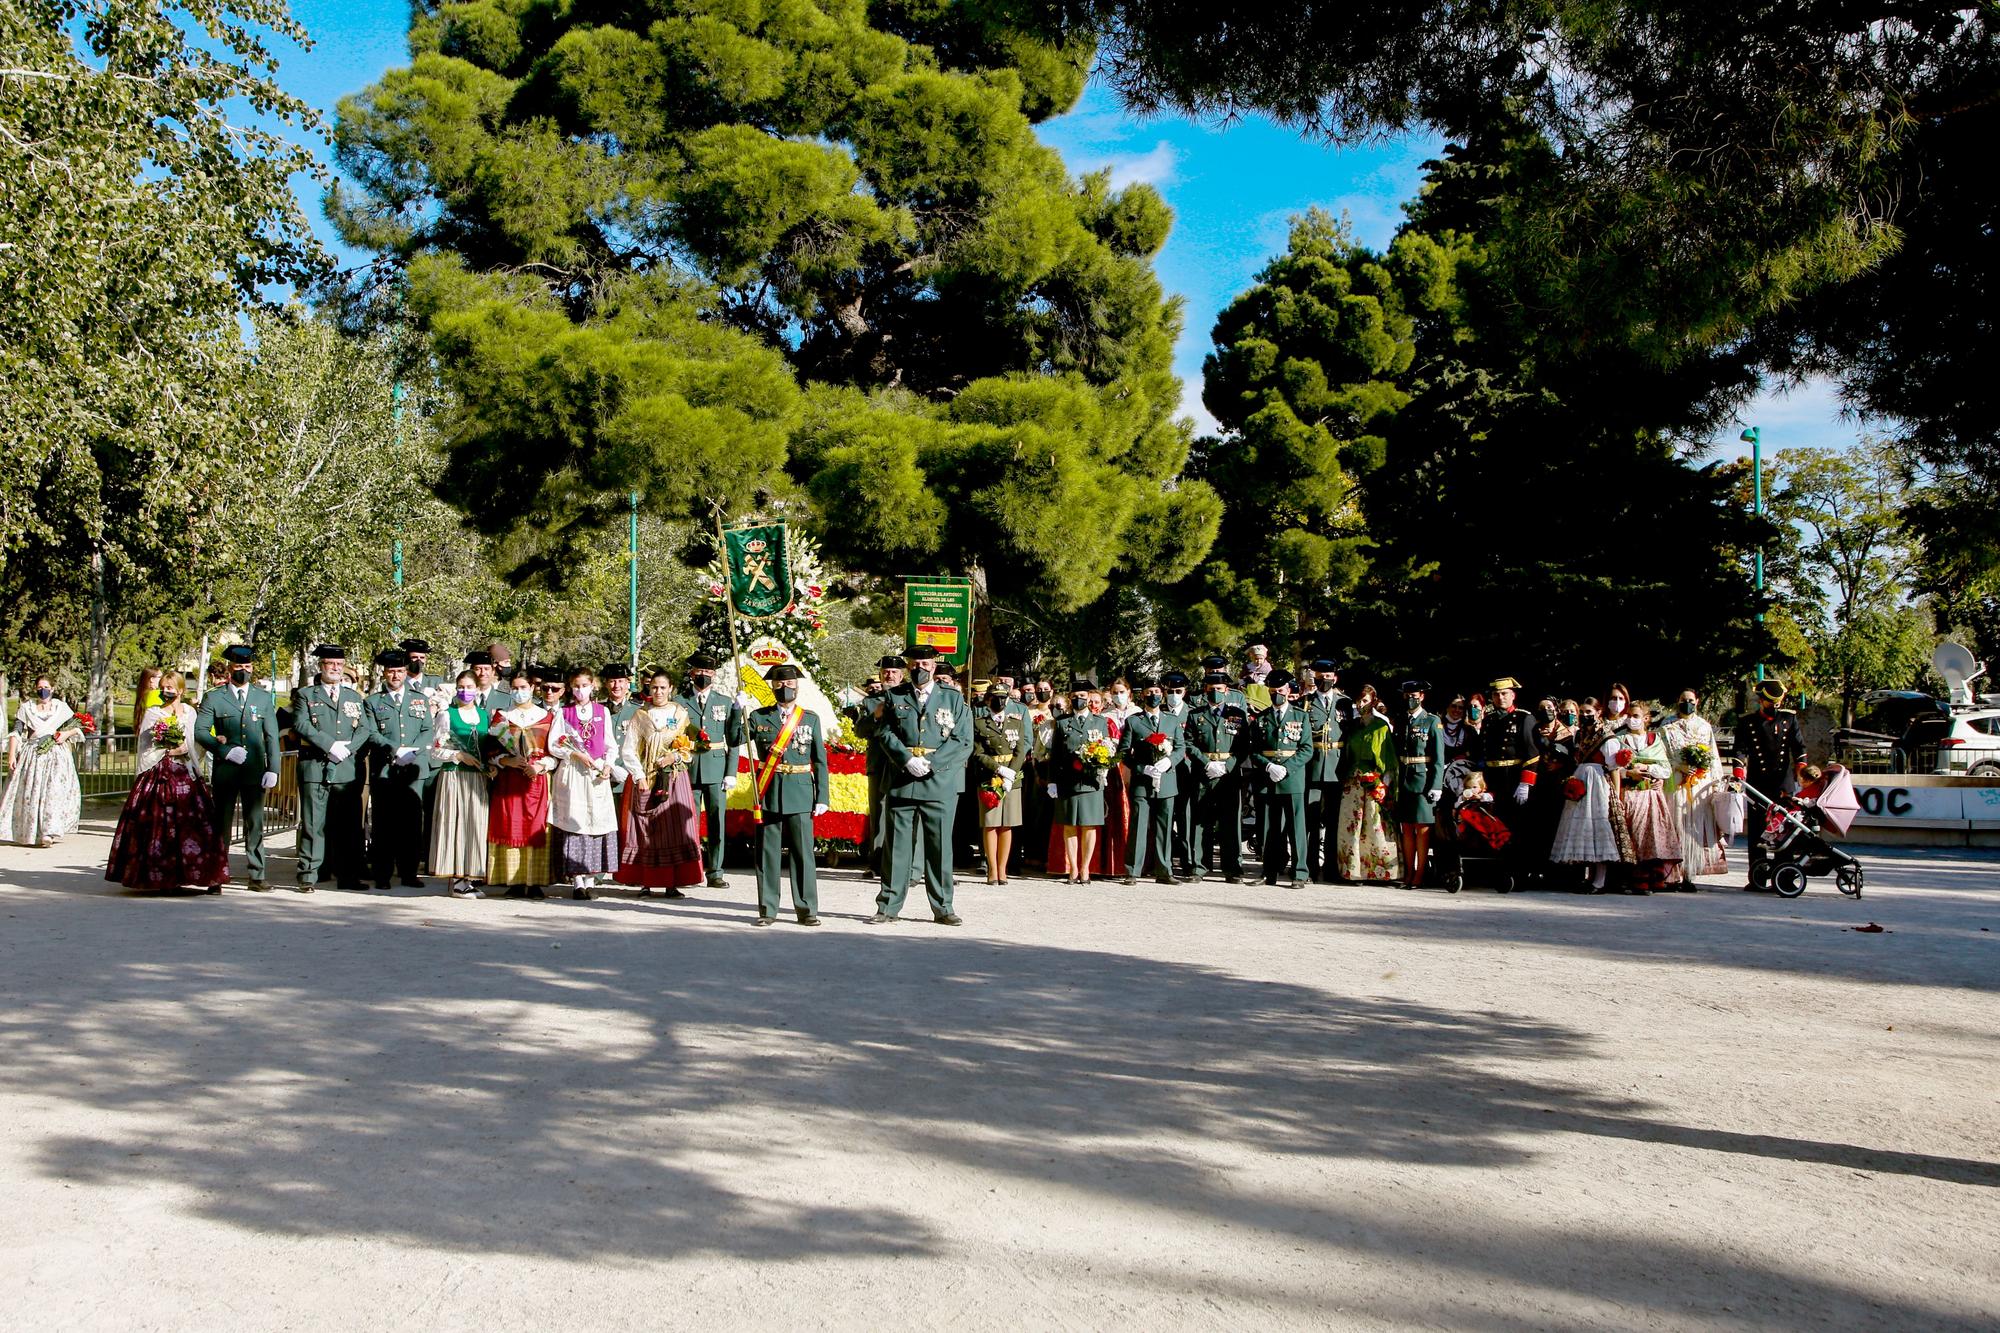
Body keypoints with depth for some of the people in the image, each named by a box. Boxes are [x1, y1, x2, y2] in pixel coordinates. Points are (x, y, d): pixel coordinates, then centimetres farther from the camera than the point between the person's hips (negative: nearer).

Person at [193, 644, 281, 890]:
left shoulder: (264, 698, 12)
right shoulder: (213, 698, 7)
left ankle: (256, 876, 4)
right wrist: (225, 750, -13)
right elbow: (199, 732, 0)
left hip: (255, 771, 1)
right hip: (224, 771, -1)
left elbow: (272, 736, 8)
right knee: (221, 824, 4)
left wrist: (273, 769, -1)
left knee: (255, 824, 1)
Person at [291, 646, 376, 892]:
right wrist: (331, 746, -15)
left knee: (348, 824, 3)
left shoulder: (355, 697, 19)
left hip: (347, 769, 3)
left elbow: (365, 729, 9)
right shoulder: (305, 695, 10)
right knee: (313, 823, -3)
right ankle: (308, 876, 0)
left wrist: (346, 748, -9)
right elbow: (301, 724, -6)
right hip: (315, 767, -3)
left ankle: (348, 876, 8)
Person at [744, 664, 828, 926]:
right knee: (767, 853, 3)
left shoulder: (811, 719, 8)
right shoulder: (758, 717, 7)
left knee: (802, 852, -1)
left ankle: (807, 909, 6)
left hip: (800, 794, 0)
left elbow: (820, 761, 7)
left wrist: (822, 797, 2)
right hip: (768, 794, 0)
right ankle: (767, 909, 11)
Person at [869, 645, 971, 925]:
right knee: (898, 846, 2)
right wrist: (908, 761, -12)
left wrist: (930, 764, -10)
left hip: (940, 783, 0)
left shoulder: (954, 699, 8)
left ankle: (942, 909, 11)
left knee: (939, 847, 2)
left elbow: (963, 741, 1)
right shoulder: (895, 697, 11)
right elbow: (886, 734, 3)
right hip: (901, 783, 1)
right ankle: (888, 907, 8)